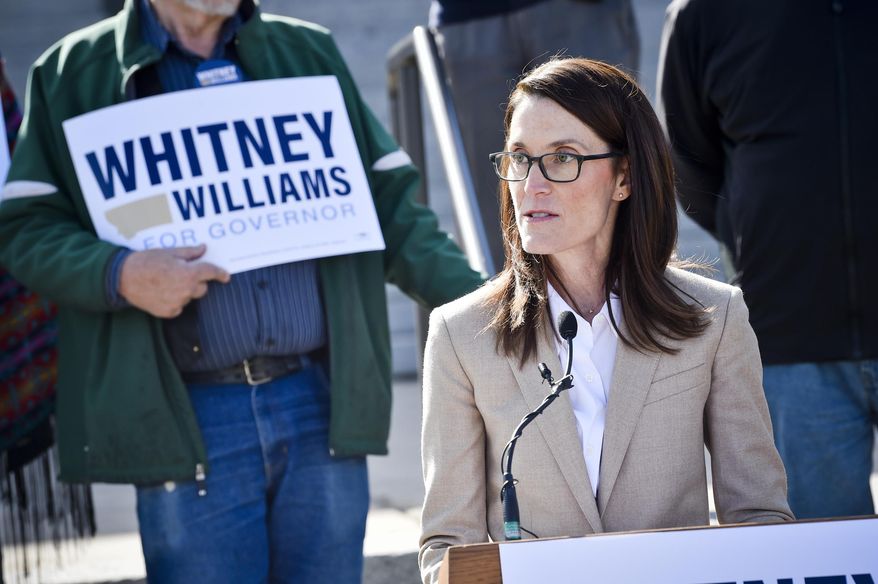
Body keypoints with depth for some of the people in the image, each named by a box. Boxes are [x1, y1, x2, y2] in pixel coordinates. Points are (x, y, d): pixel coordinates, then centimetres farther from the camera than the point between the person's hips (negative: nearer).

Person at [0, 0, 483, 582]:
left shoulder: (310, 53, 16)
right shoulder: (73, 73, 7)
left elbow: (390, 207, 14)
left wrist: (479, 298, 0)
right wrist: (119, 274, -18)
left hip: (322, 406, 3)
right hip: (188, 421, -3)